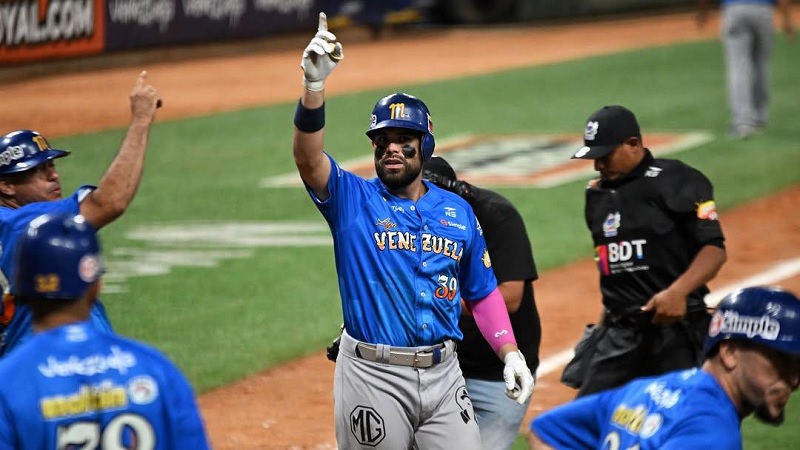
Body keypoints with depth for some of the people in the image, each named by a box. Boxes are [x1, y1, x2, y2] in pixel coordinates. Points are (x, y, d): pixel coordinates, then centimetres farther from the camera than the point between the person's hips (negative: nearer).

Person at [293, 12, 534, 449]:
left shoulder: (458, 211, 11)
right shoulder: (352, 199, 0)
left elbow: (482, 290, 16)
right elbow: (307, 158, -19)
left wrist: (510, 352, 2)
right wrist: (314, 85, -34)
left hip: (443, 374, 3)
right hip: (372, 377, -3)